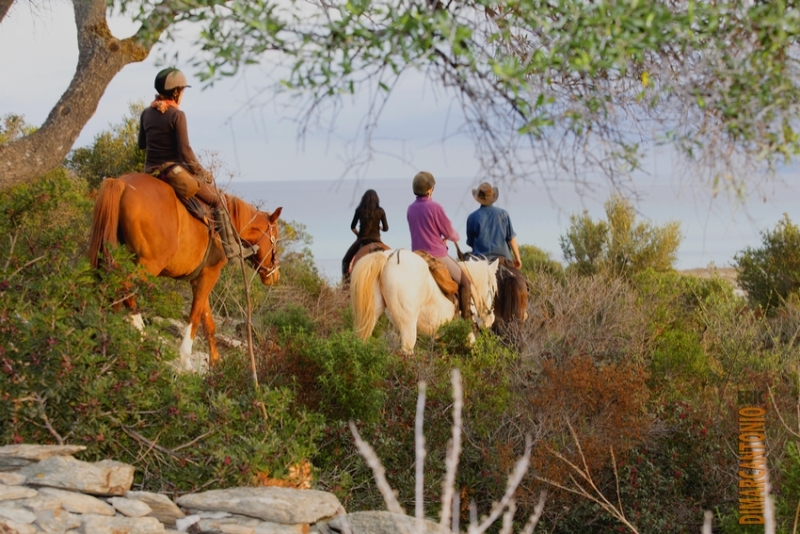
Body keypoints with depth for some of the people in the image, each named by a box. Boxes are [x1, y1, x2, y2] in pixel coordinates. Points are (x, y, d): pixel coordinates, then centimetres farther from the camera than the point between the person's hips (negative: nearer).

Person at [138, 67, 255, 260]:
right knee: (216, 200, 8)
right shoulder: (177, 115, -15)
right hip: (173, 170, -8)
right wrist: (201, 171, -4)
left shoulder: (146, 113, 6)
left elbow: (141, 144, 16)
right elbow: (185, 151, -17)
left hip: (150, 172, 8)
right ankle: (231, 248, 7)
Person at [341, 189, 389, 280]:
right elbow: (386, 228, 1)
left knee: (345, 260, 13)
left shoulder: (359, 210, -1)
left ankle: (345, 278, -6)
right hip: (376, 240, 1)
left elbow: (352, 227, 4)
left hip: (362, 240, -1)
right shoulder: (381, 211, 0)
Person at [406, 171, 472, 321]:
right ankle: (466, 318, 2)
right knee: (465, 282, 5)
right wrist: (456, 237, 13)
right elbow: (449, 233, -9)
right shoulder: (435, 207, -16)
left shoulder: (411, 209, 4)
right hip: (437, 255, -7)